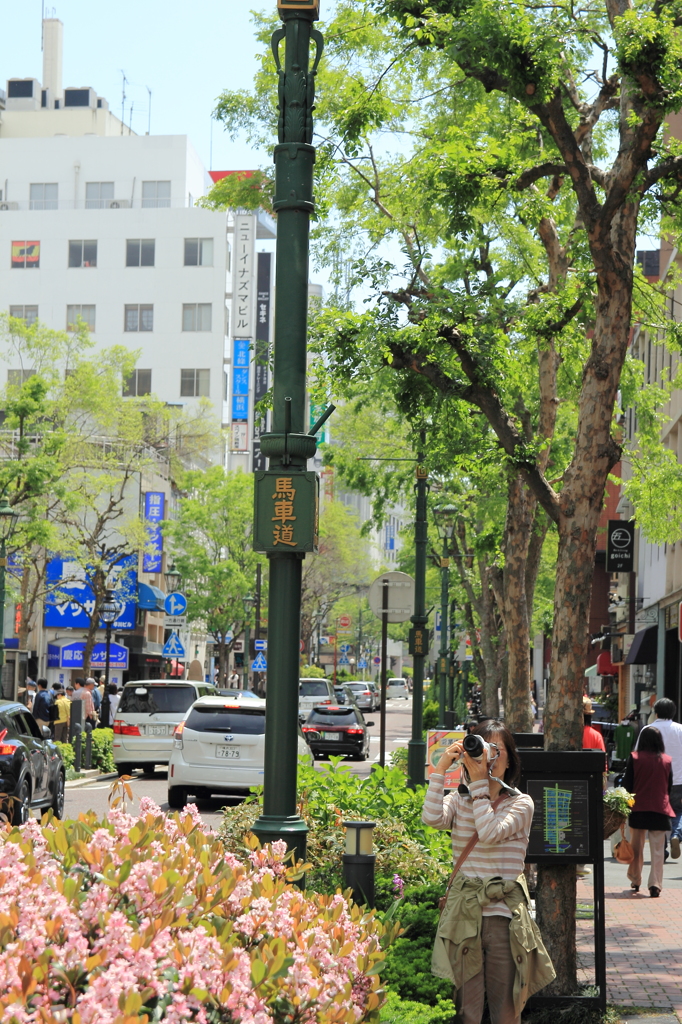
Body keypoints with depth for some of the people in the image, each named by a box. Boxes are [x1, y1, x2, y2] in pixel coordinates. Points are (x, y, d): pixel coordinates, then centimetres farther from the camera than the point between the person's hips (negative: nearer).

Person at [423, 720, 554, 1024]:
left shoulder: (521, 803, 0)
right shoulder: (460, 800, 9)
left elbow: (490, 833, -17)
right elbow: (431, 817, -13)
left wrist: (480, 782, -12)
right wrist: (442, 767, -11)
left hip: (503, 913, -2)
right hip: (464, 912, 2)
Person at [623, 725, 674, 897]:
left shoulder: (634, 758, -6)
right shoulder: (667, 760, -1)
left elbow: (627, 784, -3)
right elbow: (669, 786, 7)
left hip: (638, 808, 0)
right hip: (660, 810, 0)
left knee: (636, 847, 13)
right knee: (657, 850, 1)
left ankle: (635, 881, 22)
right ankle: (655, 884, -6)